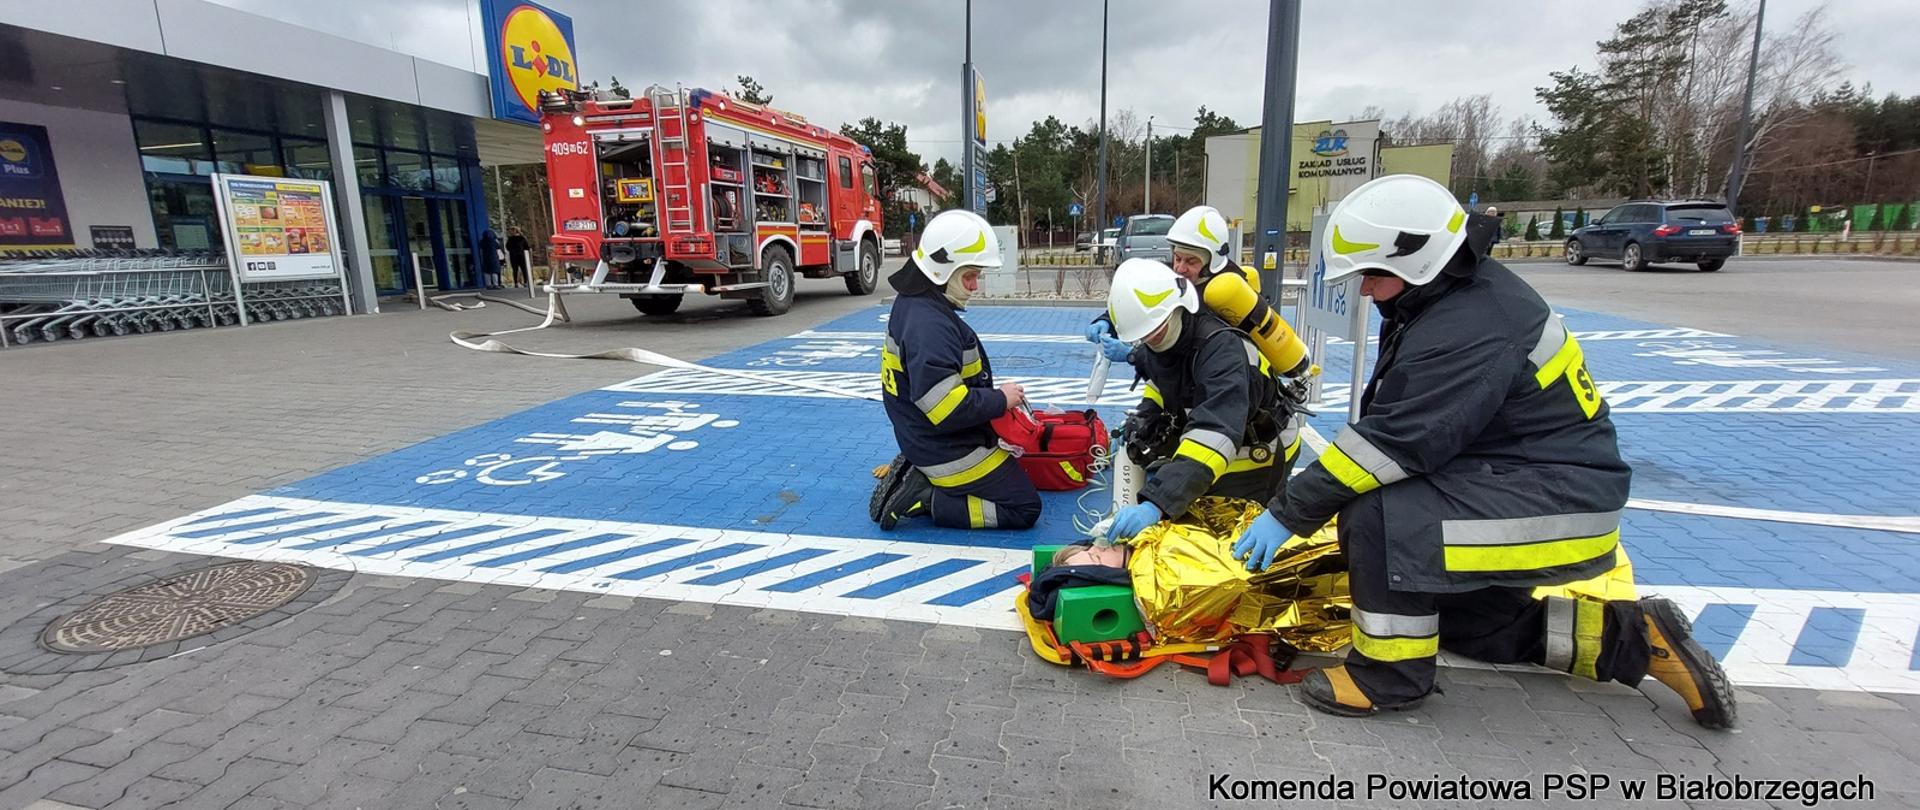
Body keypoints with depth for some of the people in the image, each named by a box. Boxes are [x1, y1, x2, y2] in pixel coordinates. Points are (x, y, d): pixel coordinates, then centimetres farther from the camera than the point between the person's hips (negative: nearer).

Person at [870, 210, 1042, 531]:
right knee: (1025, 507, 0)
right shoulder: (930, 326, -27)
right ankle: (926, 500, -5)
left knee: (1017, 464, 27)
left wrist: (993, 393, 4)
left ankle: (917, 477, 11)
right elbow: (948, 408, -32)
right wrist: (1001, 399, -16)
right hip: (951, 453, -10)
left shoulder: (913, 304, 5)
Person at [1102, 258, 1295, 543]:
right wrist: (1146, 413, -8)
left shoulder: (1221, 347, -34)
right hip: (1198, 458, 7)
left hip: (1251, 462, -7)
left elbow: (1215, 433, -48)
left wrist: (1157, 503, -58)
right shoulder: (1162, 342, -9)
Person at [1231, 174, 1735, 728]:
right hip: (1514, 488, 11)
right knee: (1461, 620, 24)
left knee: (1375, 516, -27)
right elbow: (1390, 427, 6)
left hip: (1559, 509, -10)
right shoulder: (1458, 294, 3)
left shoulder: (1467, 330, -27)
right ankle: (1634, 638, 26)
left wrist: (1290, 514, -26)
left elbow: (1393, 442, -32)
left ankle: (1390, 672, -8)